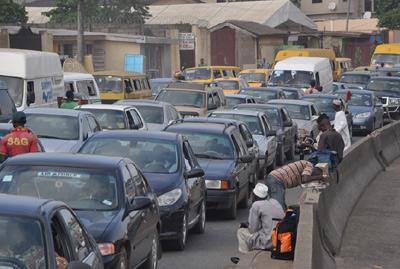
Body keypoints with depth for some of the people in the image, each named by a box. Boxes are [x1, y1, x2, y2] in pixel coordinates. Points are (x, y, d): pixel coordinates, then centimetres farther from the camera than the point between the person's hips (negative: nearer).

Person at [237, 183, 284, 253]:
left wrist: (246, 225, 16)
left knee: (241, 232, 10)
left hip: (268, 242, -8)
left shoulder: (256, 205, -9)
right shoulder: (275, 202, 12)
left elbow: (253, 230, -6)